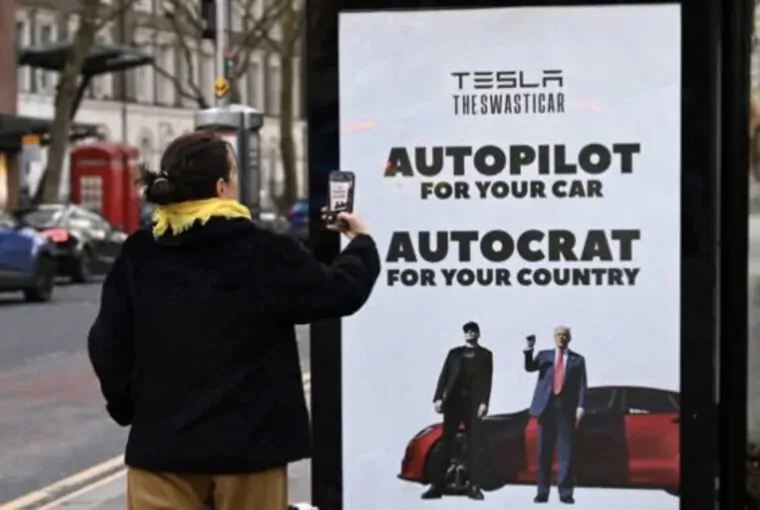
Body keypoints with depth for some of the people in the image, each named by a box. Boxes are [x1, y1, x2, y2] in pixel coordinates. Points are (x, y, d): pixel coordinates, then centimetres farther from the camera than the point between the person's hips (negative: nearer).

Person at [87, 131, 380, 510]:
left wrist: (127, 406, 18)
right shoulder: (262, 253, -9)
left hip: (162, 440, 2)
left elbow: (107, 344, 2)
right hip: (247, 440, -2)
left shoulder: (138, 256, -1)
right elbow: (342, 292, 1)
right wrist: (362, 243, 21)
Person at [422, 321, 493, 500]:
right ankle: (437, 485, -2)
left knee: (473, 445, -2)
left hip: (473, 403, -1)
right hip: (453, 401, 1)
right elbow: (444, 376, 7)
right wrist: (438, 398, -6)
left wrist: (484, 403, -12)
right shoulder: (454, 353, 14)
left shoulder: (485, 355, 9)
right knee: (446, 444, -1)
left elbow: (487, 380, 0)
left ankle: (473, 487, 1)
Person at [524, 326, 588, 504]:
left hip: (567, 408, -1)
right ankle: (542, 492, 8)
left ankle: (565, 493, 0)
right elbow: (530, 368, -4)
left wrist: (580, 406, -10)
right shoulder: (544, 355, 12)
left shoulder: (577, 359, 9)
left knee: (565, 451, -2)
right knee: (544, 452, 4)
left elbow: (582, 384, 2)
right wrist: (529, 350, -20)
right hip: (547, 407, 1)